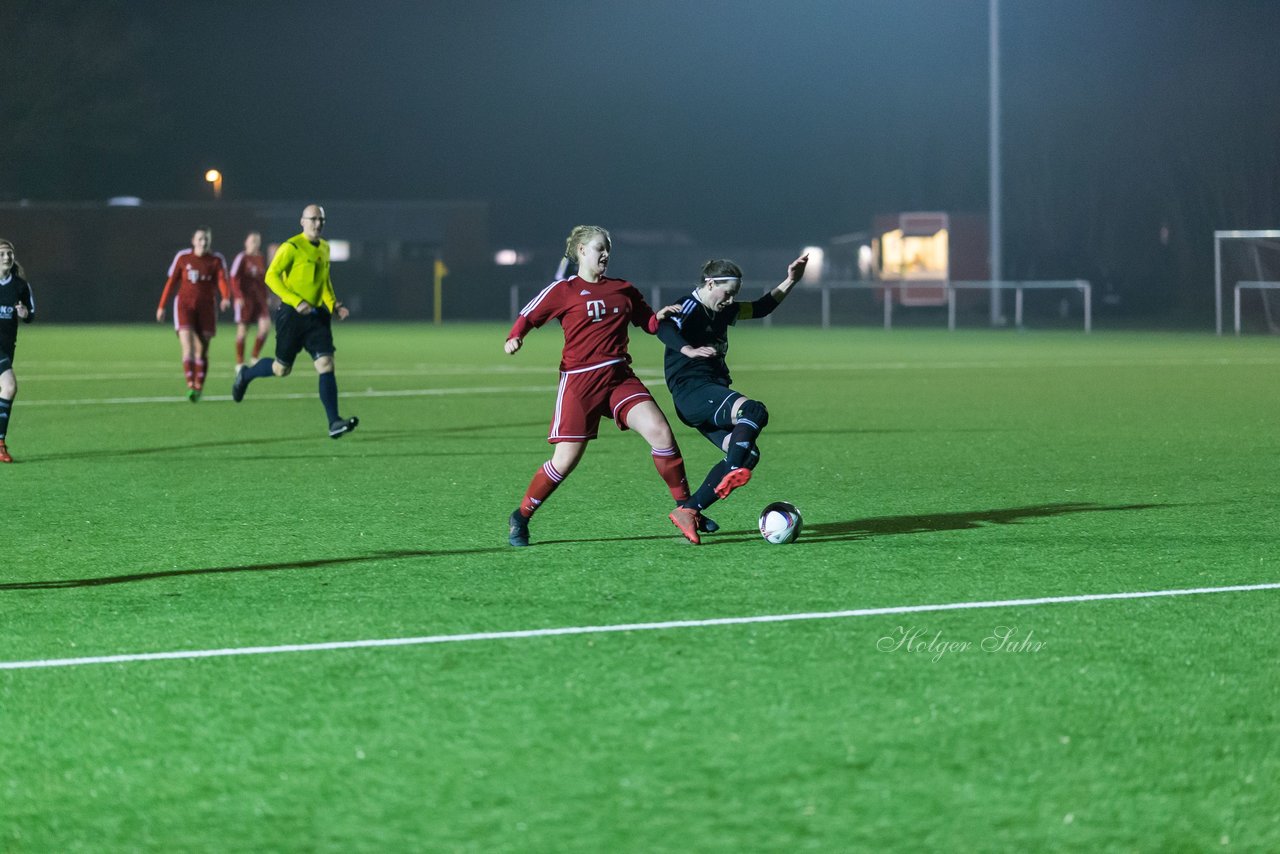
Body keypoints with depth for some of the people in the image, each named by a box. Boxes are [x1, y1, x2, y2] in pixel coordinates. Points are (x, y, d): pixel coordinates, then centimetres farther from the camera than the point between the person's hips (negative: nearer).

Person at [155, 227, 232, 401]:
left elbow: (222, 281, -14)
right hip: (184, 306, -1)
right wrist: (161, 307, 10)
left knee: (202, 350, 8)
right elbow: (171, 282, 9)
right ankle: (190, 386, -25)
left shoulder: (217, 261, 0)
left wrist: (226, 298, -35)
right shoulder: (182, 258, 2)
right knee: (188, 346, -17)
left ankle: (199, 387, 21)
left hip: (205, 308, 1)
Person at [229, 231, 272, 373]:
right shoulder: (242, 258, -6)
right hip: (244, 298, -5)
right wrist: (238, 296, -20)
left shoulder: (262, 259, 12)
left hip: (259, 296, 5)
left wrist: (265, 297, 16)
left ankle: (255, 357, 5)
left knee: (265, 326, -10)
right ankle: (239, 363, 9)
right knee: (242, 331, -1)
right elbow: (234, 279, -11)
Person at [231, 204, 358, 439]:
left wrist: (333, 305, 8)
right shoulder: (291, 247, -10)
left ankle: (334, 422, -13)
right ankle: (245, 376, 35)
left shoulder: (324, 248, 12)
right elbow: (271, 276, -14)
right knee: (282, 369, 4)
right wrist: (297, 302, -23)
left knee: (326, 364, -10)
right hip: (291, 314, -5)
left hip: (317, 315, 5)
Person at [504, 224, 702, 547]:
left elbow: (650, 322, 25)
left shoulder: (623, 290, 15)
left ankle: (684, 508, -6)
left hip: (620, 376, 4)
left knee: (660, 431, -17)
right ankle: (520, 518, 13)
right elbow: (529, 315, 5)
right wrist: (514, 338, -15)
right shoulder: (564, 290, 2)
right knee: (565, 460, -7)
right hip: (579, 380, -4)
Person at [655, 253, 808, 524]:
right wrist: (691, 350, -47)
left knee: (747, 454, -3)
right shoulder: (690, 308, -9)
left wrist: (790, 282, 24)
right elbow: (664, 328, -30)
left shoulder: (723, 311, 18)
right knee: (755, 411, -30)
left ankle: (690, 511, -2)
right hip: (692, 390, -10)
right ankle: (733, 472, -35)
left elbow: (760, 308, 32)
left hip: (713, 395, 10)